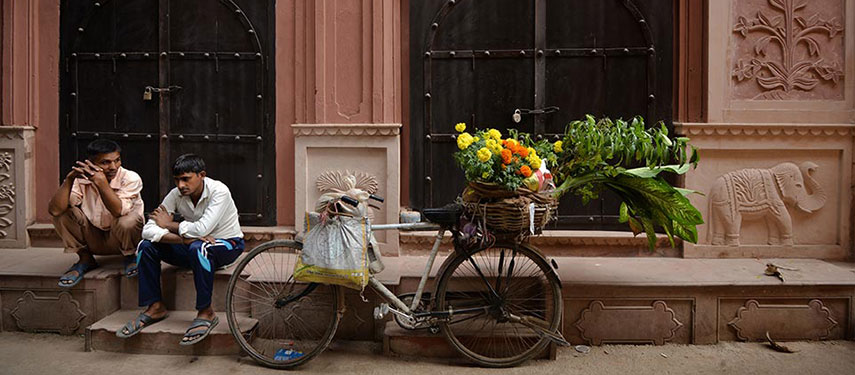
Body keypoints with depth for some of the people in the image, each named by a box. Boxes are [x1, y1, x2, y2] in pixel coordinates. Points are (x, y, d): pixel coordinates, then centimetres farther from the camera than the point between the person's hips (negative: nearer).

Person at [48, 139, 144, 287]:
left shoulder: (130, 178, -19)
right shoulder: (81, 179, -11)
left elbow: (119, 211, -35)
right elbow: (55, 210, -23)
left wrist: (101, 183, -41)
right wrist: (69, 179, -30)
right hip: (93, 240, 3)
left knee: (126, 222, -36)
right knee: (63, 211, -16)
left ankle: (130, 257, -1)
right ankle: (85, 258, 3)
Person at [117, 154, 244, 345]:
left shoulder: (219, 191, -23)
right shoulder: (176, 195, -8)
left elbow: (202, 229, -33)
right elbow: (148, 229, -16)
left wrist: (170, 225, -16)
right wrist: (184, 238, -31)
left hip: (228, 245, -6)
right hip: (192, 246, 6)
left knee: (198, 247, -38)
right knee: (146, 246, -12)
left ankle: (206, 313, -26)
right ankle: (154, 307, -1)